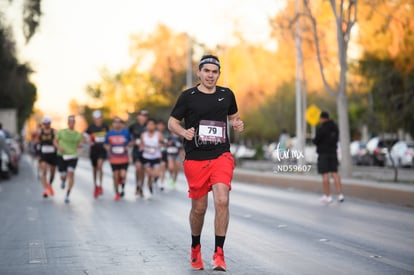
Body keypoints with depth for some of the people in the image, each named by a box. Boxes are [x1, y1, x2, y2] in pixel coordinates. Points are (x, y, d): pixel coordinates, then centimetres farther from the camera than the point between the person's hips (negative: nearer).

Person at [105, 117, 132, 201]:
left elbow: (130, 142, 11)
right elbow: (106, 144, 12)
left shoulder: (126, 132, -3)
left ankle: (123, 188, 19)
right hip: (114, 159, 1)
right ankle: (117, 193, 23)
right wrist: (108, 148, -7)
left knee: (123, 175, -12)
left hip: (124, 158, -1)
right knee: (116, 176, 5)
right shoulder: (109, 134, -1)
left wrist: (127, 147, -7)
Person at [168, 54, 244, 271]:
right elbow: (172, 122, 4)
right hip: (195, 159, -1)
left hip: (221, 156, 1)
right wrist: (184, 132, -16)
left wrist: (237, 124, 1)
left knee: (222, 201, -17)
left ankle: (219, 253, -8)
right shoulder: (188, 96, -1)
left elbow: (233, 116, 24)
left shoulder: (227, 95, 8)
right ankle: (195, 248, 34)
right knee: (199, 208, 8)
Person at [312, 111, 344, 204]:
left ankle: (328, 196, -1)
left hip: (323, 153, -7)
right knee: (335, 173, 9)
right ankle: (340, 195, 2)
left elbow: (316, 141, -13)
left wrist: (315, 139, 8)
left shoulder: (321, 128, -17)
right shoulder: (335, 127, 7)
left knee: (325, 174, -2)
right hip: (333, 152, 7)